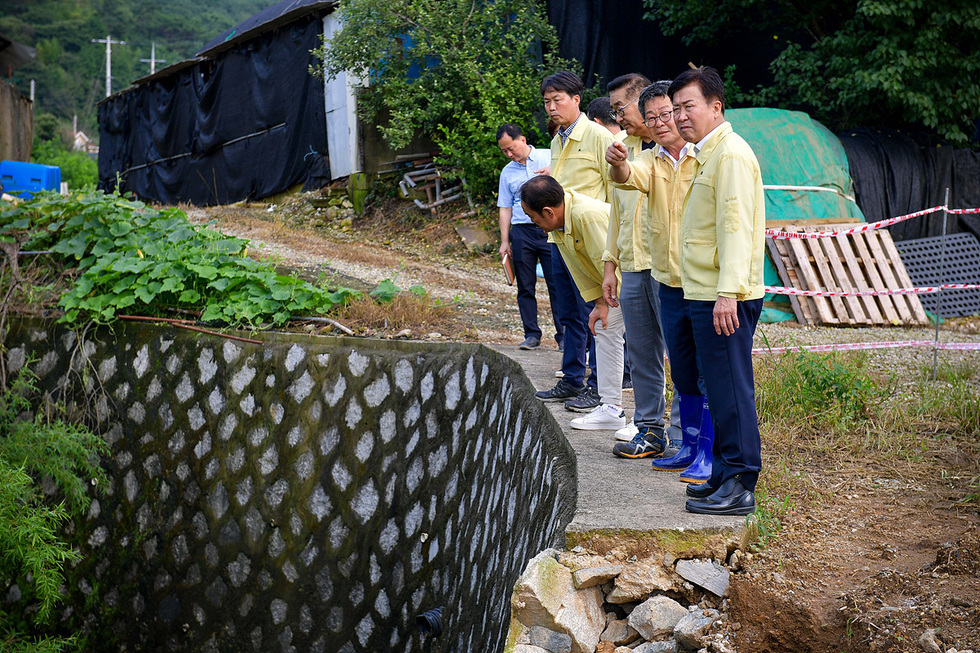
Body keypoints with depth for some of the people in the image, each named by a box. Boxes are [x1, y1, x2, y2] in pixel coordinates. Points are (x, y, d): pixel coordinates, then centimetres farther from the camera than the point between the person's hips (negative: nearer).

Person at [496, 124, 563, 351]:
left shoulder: (550, 158, 5)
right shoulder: (507, 172, 14)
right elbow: (505, 208, 15)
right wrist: (504, 241, 8)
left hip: (550, 229, -3)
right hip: (521, 232, 3)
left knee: (557, 285, -5)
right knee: (525, 287, 2)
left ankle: (563, 335, 0)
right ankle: (532, 334, 8)